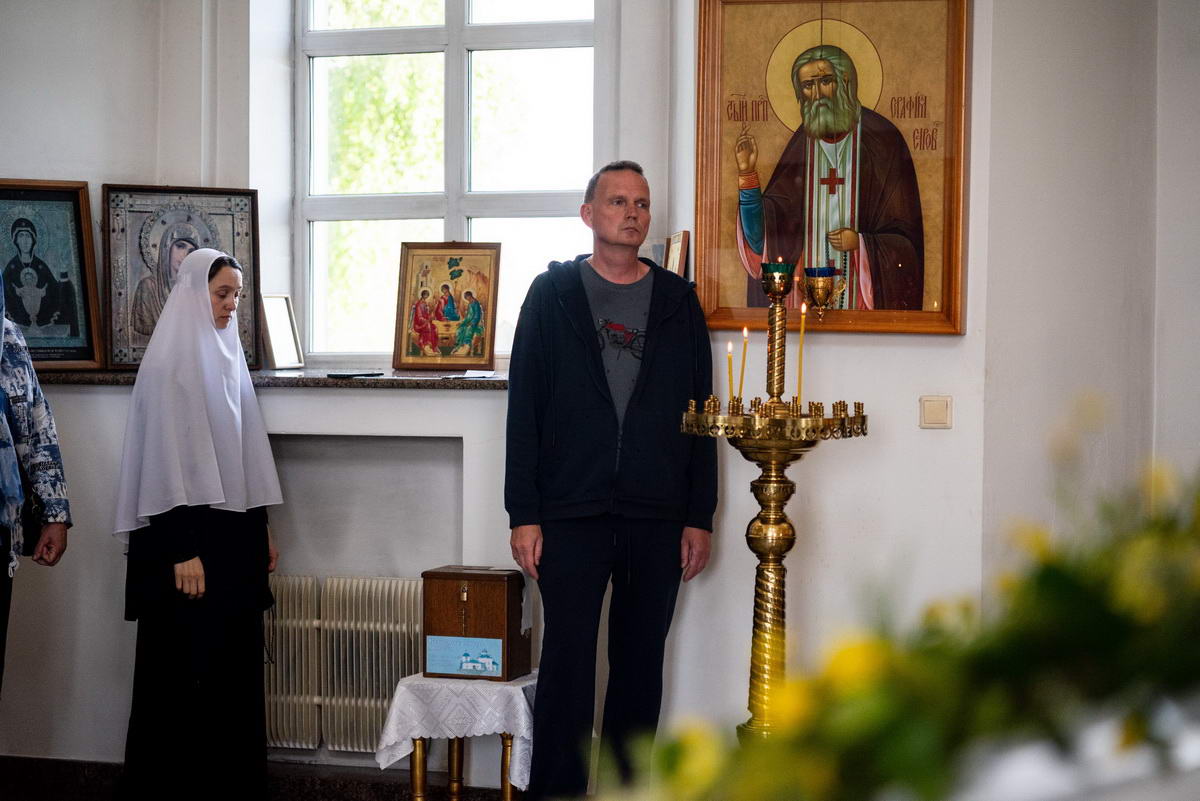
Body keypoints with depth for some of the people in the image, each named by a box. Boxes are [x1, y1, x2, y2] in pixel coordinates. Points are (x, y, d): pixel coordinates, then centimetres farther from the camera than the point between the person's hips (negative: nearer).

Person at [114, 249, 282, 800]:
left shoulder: (225, 356, 13)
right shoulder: (170, 361, -11)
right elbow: (164, 459, -16)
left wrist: (261, 529, 15)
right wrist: (181, 550, -20)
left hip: (232, 533, 8)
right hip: (187, 533, -8)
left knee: (234, 659, 10)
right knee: (184, 665, -1)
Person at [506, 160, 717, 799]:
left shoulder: (678, 302, 11)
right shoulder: (553, 293, 5)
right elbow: (524, 408, 1)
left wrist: (700, 518, 4)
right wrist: (524, 515, -6)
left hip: (658, 518, 2)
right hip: (572, 513, -2)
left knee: (641, 667, 8)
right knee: (567, 662, -2)